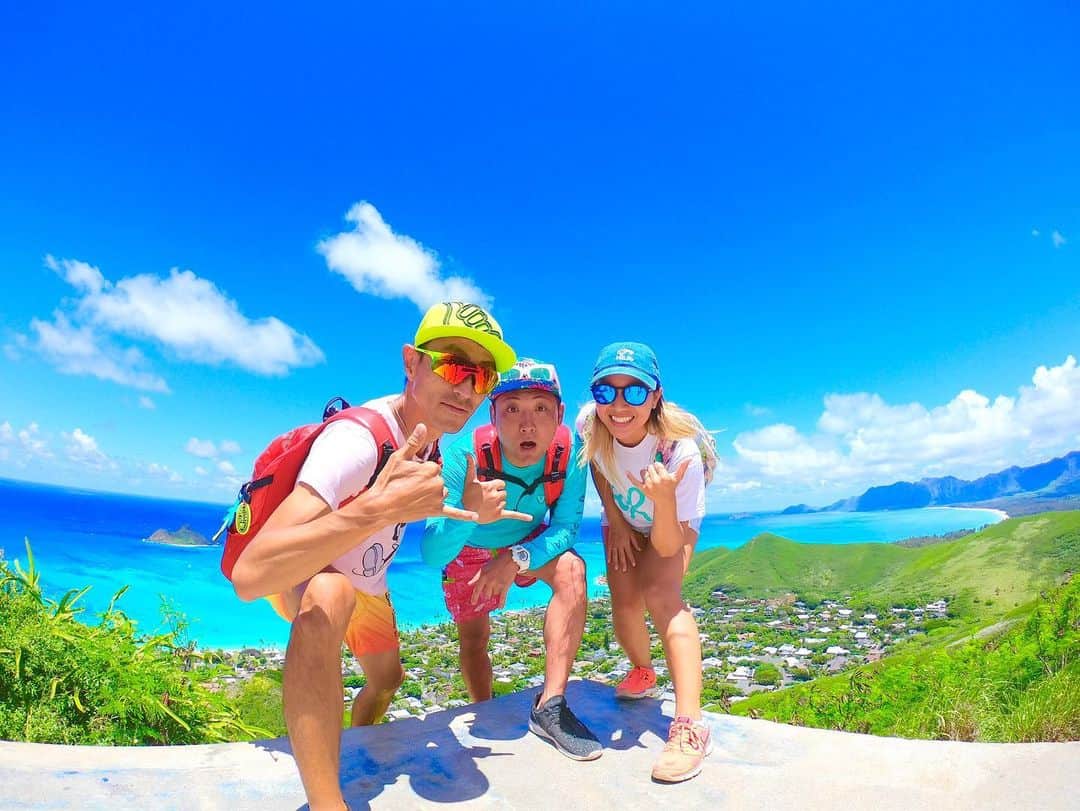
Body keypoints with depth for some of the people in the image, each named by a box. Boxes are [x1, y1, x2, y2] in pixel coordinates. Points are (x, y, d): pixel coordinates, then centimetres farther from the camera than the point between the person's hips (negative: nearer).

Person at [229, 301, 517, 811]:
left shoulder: (430, 436, -13)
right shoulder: (358, 439, -39)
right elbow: (249, 575, -51)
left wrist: (469, 513, 0)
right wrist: (378, 509, -61)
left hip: (366, 585, 8)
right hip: (301, 578, -7)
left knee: (387, 679, 26)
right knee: (329, 597, -41)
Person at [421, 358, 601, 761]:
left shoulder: (569, 452, -31)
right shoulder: (464, 455, -38)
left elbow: (565, 528, -22)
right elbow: (432, 555, -42)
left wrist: (516, 560, -40)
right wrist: (468, 515, -63)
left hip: (530, 545, 1)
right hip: (469, 550, 0)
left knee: (571, 569, -26)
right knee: (473, 638, 6)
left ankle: (550, 707, -20)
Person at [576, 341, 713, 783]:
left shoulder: (681, 450, -41)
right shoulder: (589, 423, -32)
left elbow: (668, 546, -36)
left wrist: (664, 500, -54)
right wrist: (616, 523, -5)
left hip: (672, 523, -3)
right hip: (623, 518, 3)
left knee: (660, 593, -25)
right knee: (625, 600, -5)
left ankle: (690, 725, -24)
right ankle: (642, 672, 27)